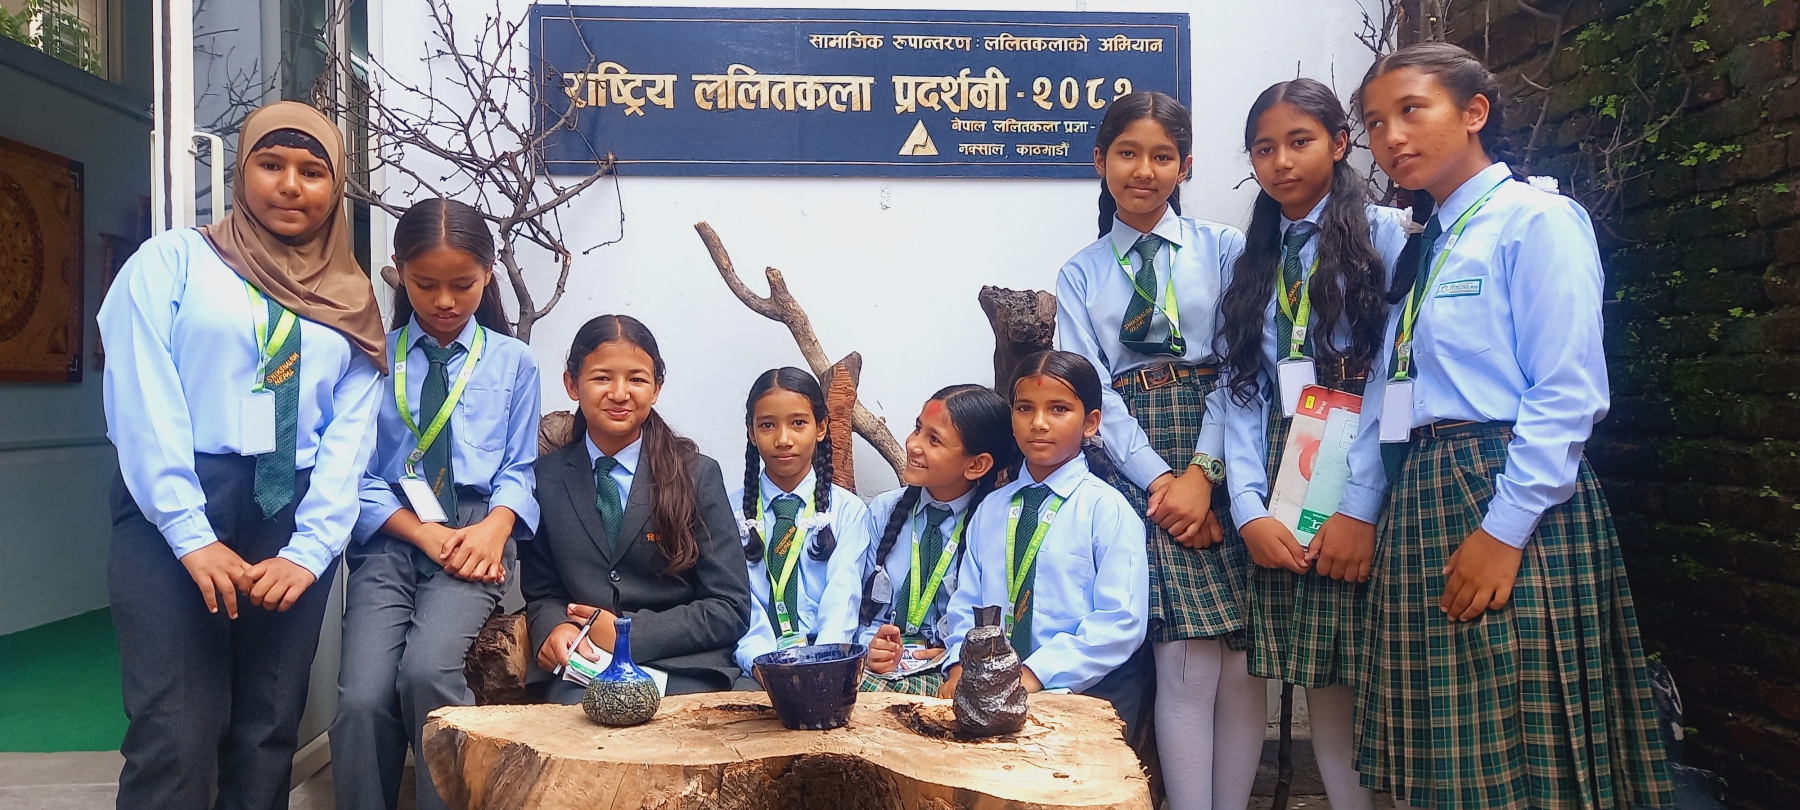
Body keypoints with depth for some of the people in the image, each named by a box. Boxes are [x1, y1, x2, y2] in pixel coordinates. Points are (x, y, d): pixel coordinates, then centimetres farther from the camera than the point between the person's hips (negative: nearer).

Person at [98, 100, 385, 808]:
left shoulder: (351, 299, 14)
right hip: (174, 515, -3)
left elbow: (351, 430, 4)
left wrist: (310, 549, -9)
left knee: (267, 738, 6)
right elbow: (143, 400, -5)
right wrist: (192, 536, -14)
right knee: (177, 739, -8)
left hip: (296, 523, 3)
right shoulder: (173, 260, 6)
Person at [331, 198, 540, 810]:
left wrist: (494, 527, -13)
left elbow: (518, 469, 8)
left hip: (475, 535, -1)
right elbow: (361, 475, 4)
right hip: (391, 537, 1)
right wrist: (424, 533, -10)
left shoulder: (513, 361, 11)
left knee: (427, 670, -27)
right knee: (363, 698, -20)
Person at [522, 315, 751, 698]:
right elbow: (542, 592, 16)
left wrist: (627, 632, -10)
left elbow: (731, 609, 0)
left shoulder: (699, 474, 2)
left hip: (684, 674, -1)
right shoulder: (546, 478, 9)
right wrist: (555, 628, -8)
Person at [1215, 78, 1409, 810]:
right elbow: (1243, 391, 7)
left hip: (1360, 490, -4)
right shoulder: (1252, 261, 17)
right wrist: (1249, 509, -6)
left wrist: (1360, 508, -17)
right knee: (1320, 684, 6)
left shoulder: (1383, 236, 1)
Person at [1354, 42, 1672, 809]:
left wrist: (1503, 529, -19)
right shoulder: (1424, 246, 18)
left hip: (1514, 494, -8)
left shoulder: (1537, 219, -7)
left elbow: (1568, 393, -15)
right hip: (1424, 499, 8)